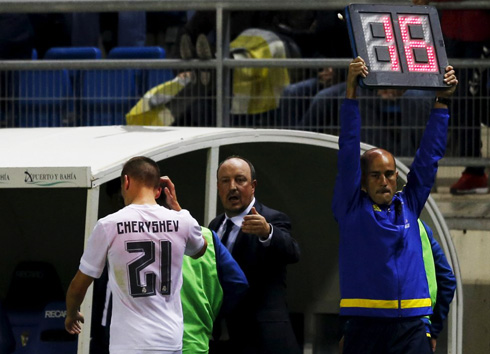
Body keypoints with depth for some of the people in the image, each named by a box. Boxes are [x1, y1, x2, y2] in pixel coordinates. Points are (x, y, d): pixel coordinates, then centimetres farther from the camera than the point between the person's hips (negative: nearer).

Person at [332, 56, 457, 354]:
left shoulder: (409, 205, 15)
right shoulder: (351, 208, 7)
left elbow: (429, 156, 16)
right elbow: (348, 154, 0)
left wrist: (442, 103, 12)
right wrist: (351, 93, -6)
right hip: (365, 326, -3)